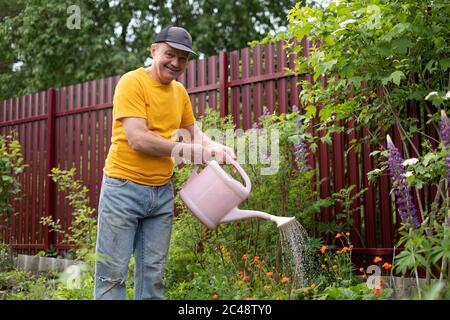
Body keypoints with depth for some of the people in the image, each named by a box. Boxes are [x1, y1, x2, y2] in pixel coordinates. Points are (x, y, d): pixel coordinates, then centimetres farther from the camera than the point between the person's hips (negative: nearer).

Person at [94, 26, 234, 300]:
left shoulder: (180, 91, 11)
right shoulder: (132, 82, -10)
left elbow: (193, 131, 22)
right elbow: (138, 139, -19)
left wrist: (215, 146, 1)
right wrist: (187, 150, -14)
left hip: (163, 192, 6)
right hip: (124, 188, -6)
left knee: (153, 275, 10)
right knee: (113, 273, -2)